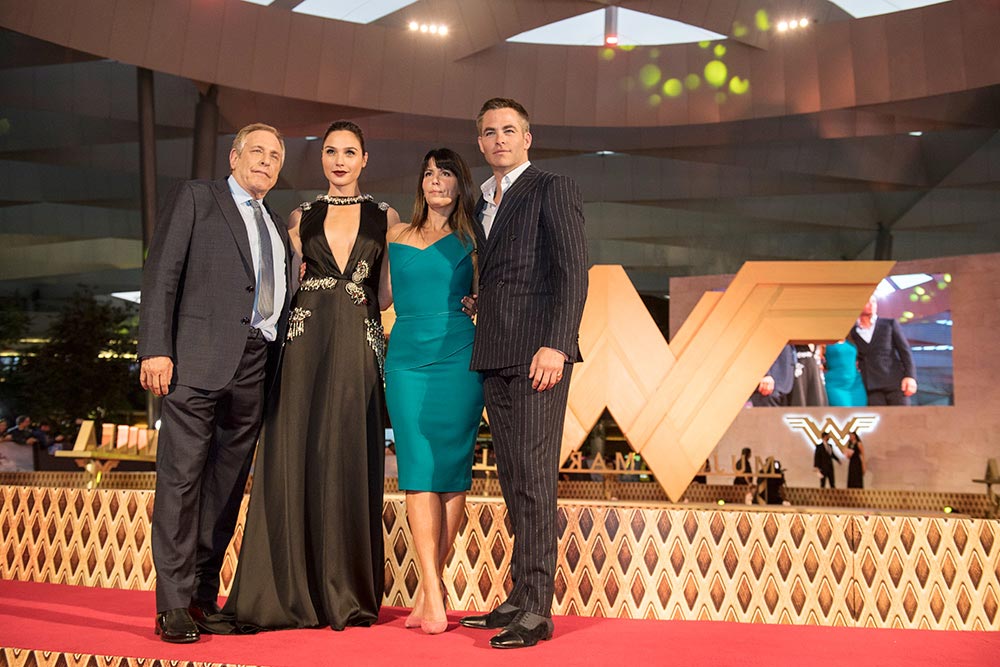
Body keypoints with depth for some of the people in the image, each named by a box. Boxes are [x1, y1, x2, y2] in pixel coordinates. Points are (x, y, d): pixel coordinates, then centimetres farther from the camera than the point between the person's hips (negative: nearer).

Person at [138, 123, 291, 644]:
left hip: (256, 367, 6)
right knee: (182, 478, -6)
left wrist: (278, 366, 7)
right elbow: (161, 274, -2)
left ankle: (205, 594, 17)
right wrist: (156, 349, -12)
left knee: (228, 484, 8)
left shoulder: (276, 225, 24)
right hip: (200, 358, -6)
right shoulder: (194, 198, 8)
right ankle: (174, 606, -1)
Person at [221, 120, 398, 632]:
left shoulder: (385, 218, 11)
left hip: (358, 349, -1)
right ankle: (288, 594, 4)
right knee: (293, 462, -3)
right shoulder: (302, 217, 14)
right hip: (305, 344, 1)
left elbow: (385, 294, 9)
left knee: (350, 466, 0)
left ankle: (348, 595, 9)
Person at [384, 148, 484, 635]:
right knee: (419, 472, -7)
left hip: (459, 361, -1)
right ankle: (433, 597, -7)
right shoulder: (397, 235, 16)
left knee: (452, 472, -2)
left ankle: (428, 585, 9)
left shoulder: (470, 240, 11)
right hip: (407, 361, 1)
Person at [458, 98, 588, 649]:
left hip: (537, 355, -7)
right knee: (514, 483, 9)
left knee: (533, 480, -9)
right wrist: (482, 349, 12)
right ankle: (519, 598, 15)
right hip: (494, 360, 7)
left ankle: (536, 610, -4)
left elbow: (573, 273, -9)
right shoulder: (483, 203, 22)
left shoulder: (553, 190, 0)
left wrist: (555, 345, -20)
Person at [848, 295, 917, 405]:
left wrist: (910, 376, -6)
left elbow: (904, 350, 6)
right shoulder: (852, 333, 12)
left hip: (894, 383, 0)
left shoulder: (889, 324, 12)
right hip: (871, 389, 0)